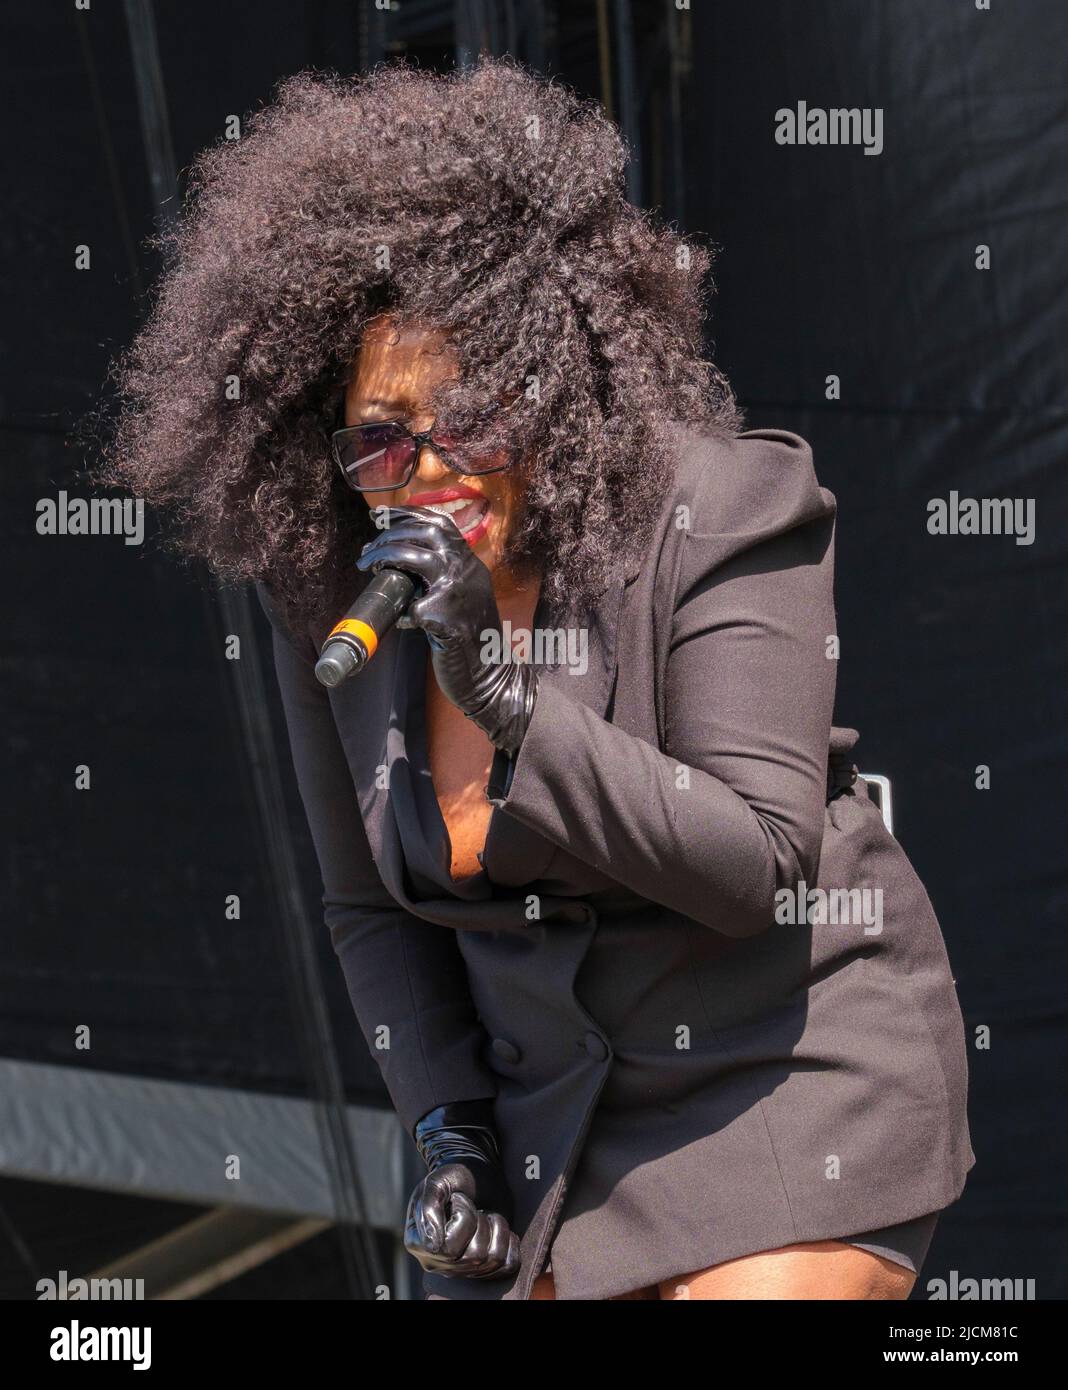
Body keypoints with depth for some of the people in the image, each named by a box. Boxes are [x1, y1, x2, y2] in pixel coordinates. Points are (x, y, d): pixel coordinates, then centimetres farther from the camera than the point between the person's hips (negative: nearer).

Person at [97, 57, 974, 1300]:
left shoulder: (724, 515, -16)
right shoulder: (329, 597, -3)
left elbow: (756, 864, -22)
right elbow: (368, 907, 9)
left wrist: (508, 703, -30)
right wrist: (447, 1130, -1)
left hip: (789, 1069, -4)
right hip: (552, 1096, 5)